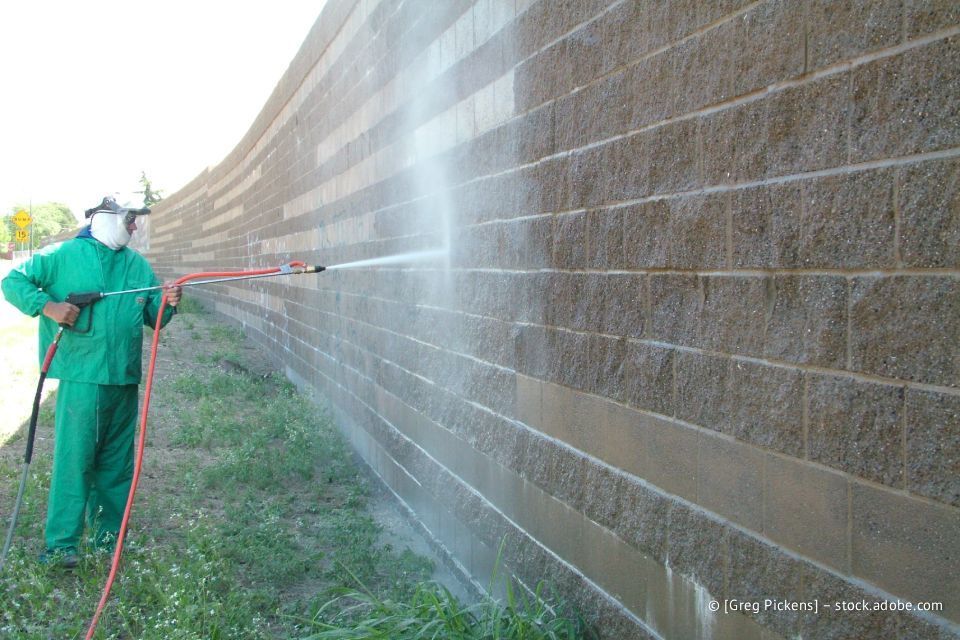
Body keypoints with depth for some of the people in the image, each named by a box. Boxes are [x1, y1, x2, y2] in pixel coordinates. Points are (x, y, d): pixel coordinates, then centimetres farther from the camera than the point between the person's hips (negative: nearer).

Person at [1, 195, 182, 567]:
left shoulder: (138, 266, 13)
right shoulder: (64, 256, -1)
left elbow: (153, 316, 16)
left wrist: (167, 304, -7)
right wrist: (47, 305, -17)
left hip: (124, 380, 5)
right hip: (82, 378, -5)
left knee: (117, 462, 11)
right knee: (73, 459, -5)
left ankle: (109, 538, 23)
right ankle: (61, 544, 4)